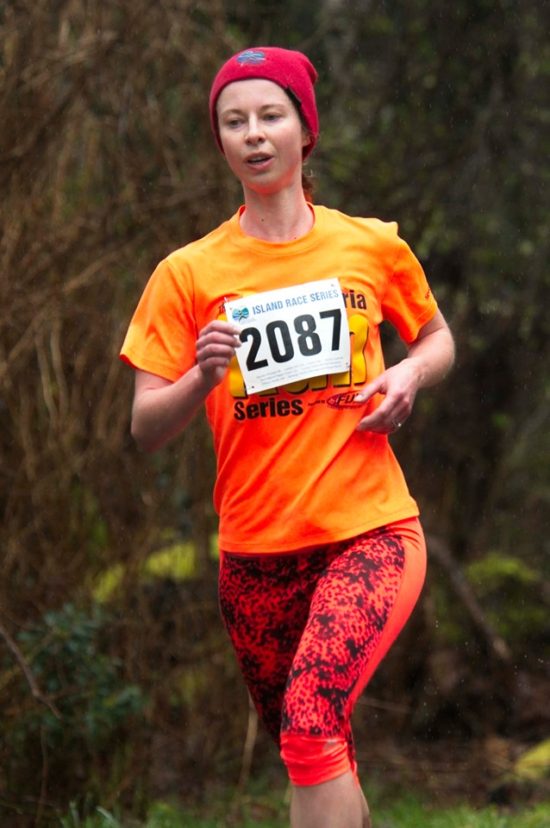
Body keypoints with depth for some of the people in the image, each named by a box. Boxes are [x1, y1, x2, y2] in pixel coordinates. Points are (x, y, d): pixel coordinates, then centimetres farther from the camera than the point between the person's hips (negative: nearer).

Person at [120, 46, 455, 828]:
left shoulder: (373, 245, 2)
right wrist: (202, 378, -20)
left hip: (371, 531, -2)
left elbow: (436, 336, 20)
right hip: (257, 551, 2)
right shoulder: (189, 273, 1)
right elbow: (146, 429, 0)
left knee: (311, 722, -25)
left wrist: (410, 375, -3)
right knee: (326, 759, 13)